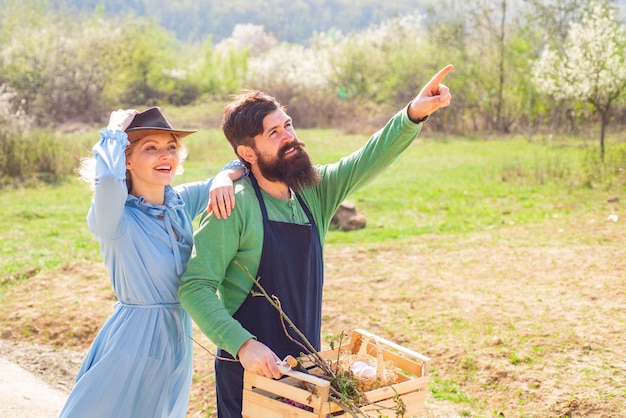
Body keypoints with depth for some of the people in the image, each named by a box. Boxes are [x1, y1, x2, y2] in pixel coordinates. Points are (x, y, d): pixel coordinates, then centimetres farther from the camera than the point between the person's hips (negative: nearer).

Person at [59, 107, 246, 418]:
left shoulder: (182, 202, -1)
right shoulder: (115, 218, -18)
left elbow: (243, 163, 6)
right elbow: (108, 177, -42)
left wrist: (224, 177, -17)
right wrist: (115, 130, -22)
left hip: (178, 340, 6)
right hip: (134, 342, -6)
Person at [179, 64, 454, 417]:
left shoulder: (315, 191, 2)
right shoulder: (236, 206, -15)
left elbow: (367, 162, -9)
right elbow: (195, 286, -17)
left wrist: (414, 114, -25)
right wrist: (242, 344, -27)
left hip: (305, 367, 5)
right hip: (250, 371, -5)